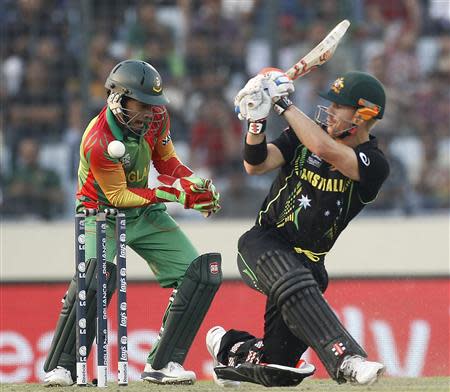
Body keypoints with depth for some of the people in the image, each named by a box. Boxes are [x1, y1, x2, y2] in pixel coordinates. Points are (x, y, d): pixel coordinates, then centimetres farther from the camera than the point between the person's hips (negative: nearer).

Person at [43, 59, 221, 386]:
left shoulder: (156, 116, -9)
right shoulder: (98, 143, -29)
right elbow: (118, 196, -22)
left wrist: (193, 182, -11)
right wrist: (169, 193, -29)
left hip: (145, 213, 7)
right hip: (103, 212, -7)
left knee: (203, 275, -5)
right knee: (95, 277, -33)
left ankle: (162, 363, -1)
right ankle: (61, 368, -20)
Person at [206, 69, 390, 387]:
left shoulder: (374, 165, -11)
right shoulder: (305, 133, 0)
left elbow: (324, 149, -28)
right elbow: (256, 165, -10)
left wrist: (284, 104, -22)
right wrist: (257, 123, -25)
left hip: (308, 259, 1)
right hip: (264, 243, -1)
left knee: (276, 372, -1)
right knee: (296, 284, -37)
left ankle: (231, 348, 30)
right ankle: (346, 360, -50)